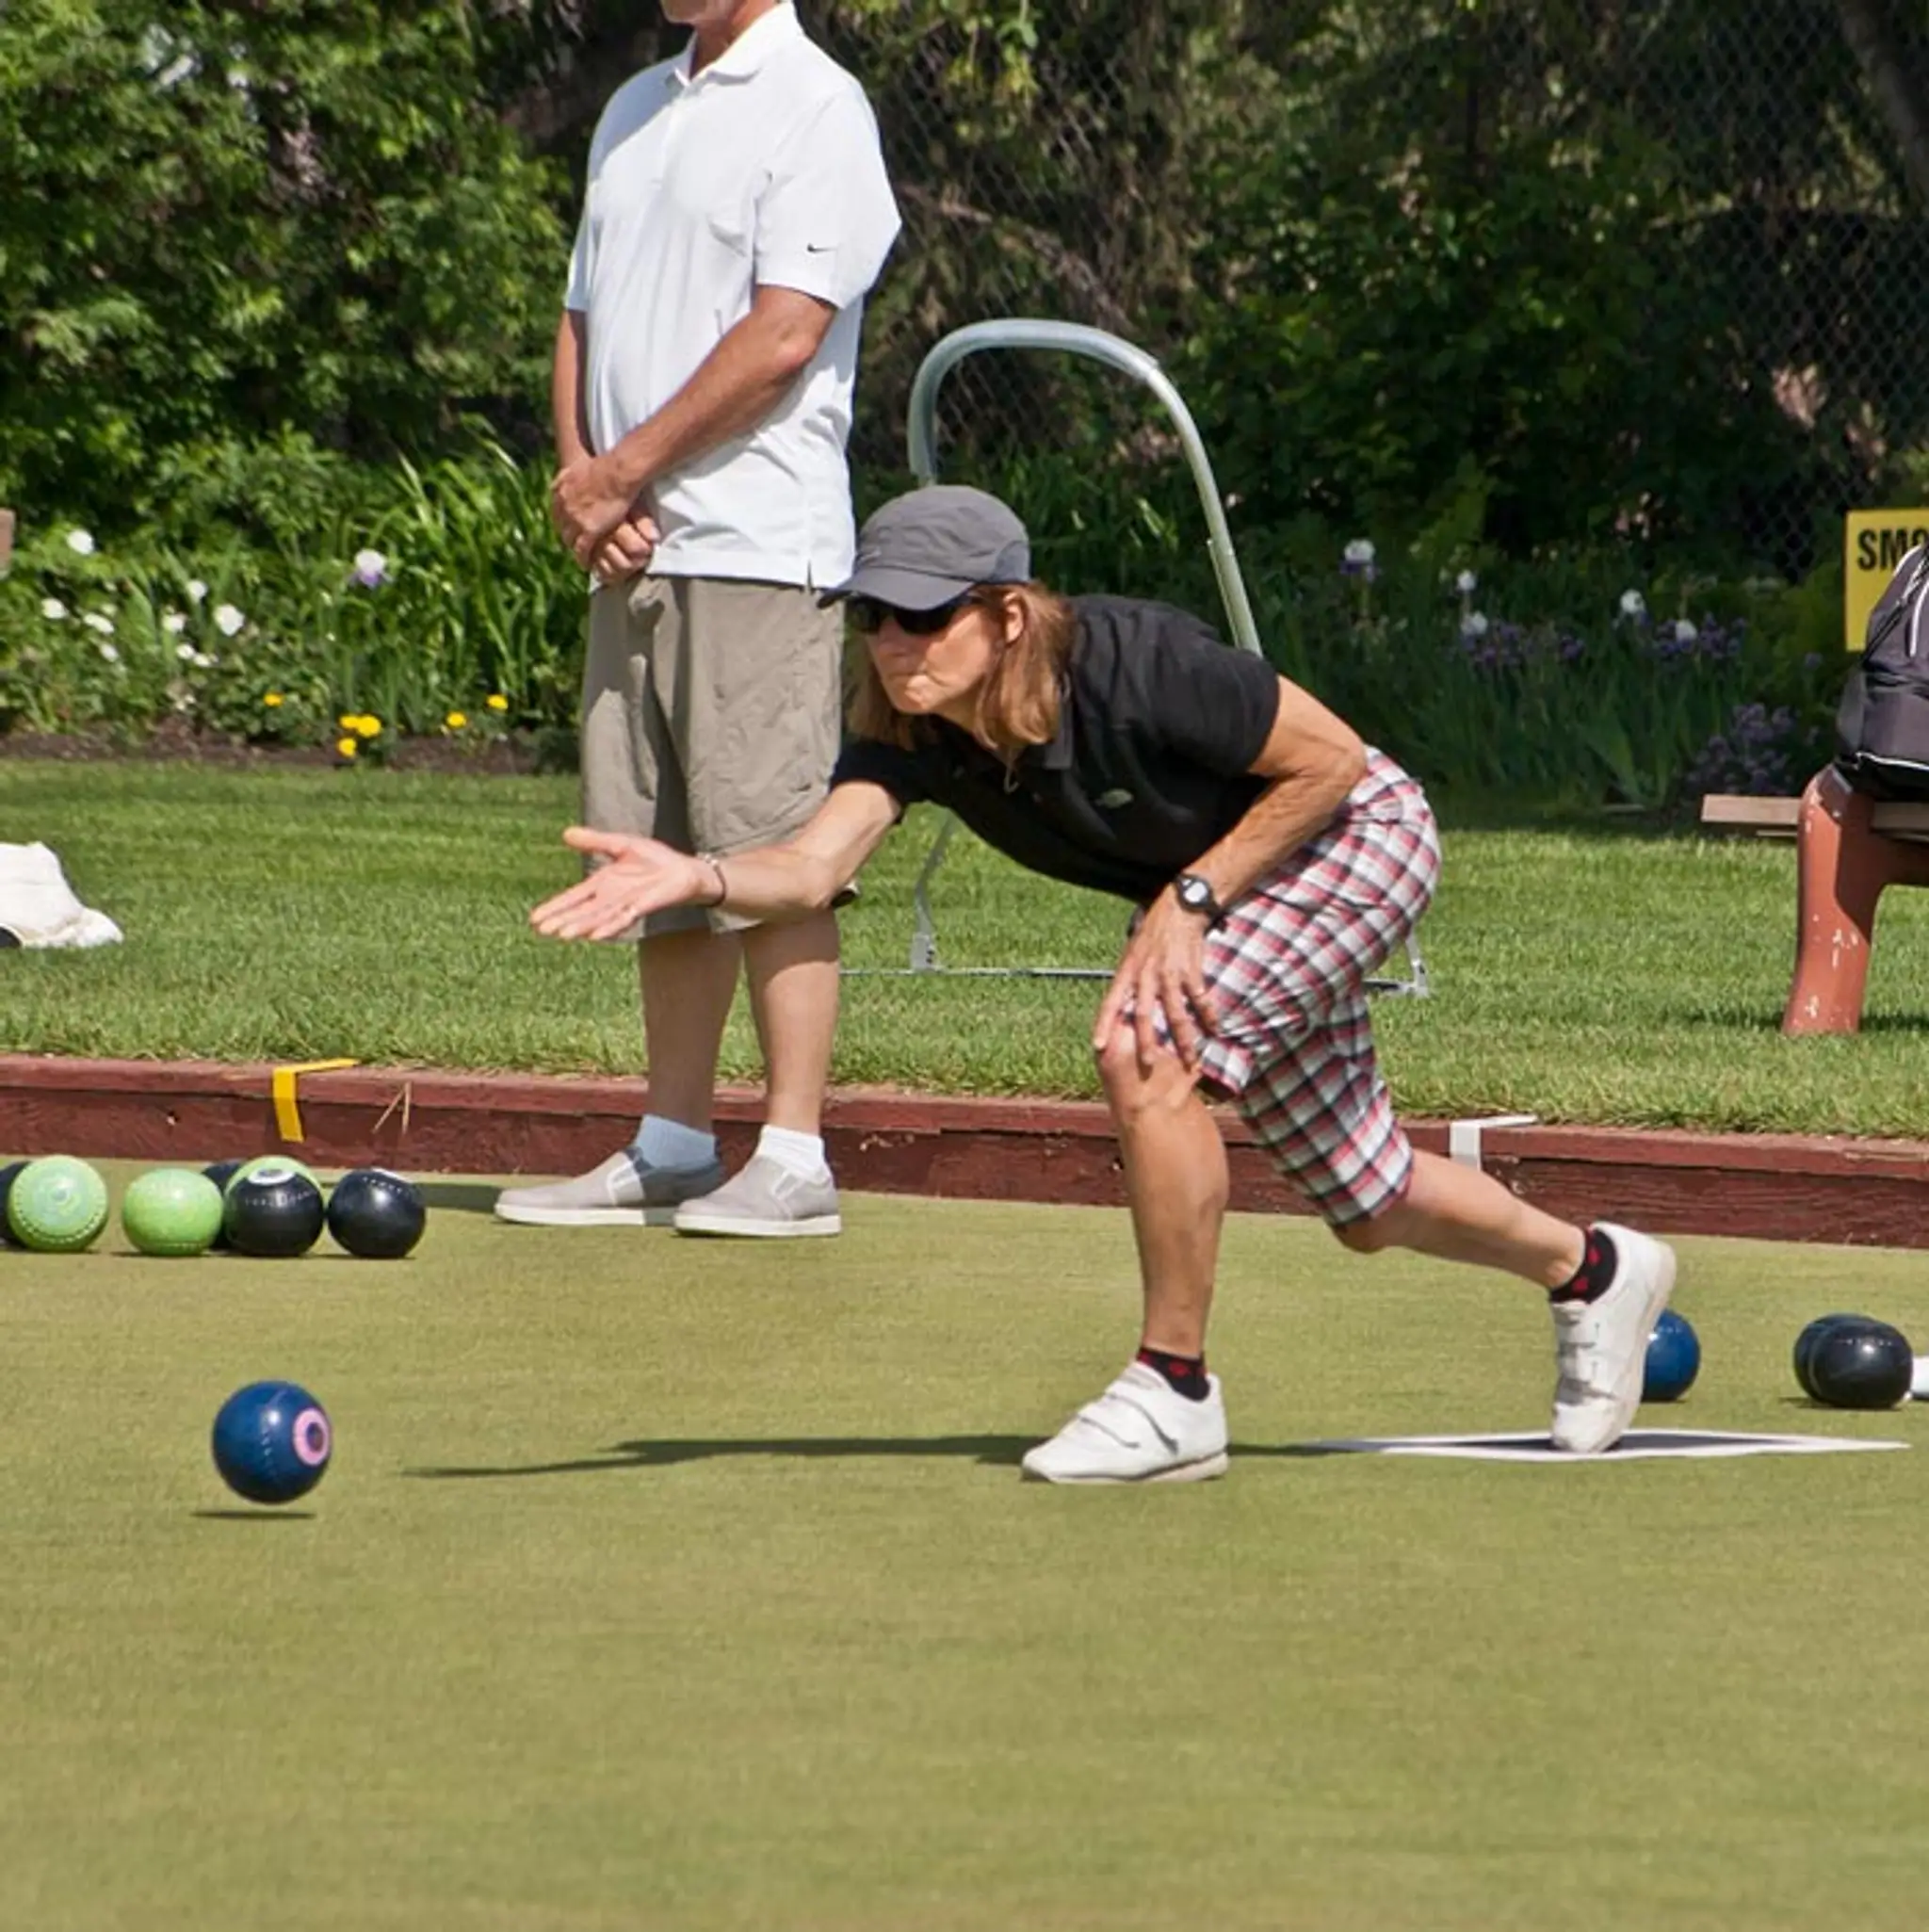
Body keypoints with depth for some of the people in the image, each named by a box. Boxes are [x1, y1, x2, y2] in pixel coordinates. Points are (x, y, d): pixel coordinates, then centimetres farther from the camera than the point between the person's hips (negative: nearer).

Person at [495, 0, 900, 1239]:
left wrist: (625, 470, -10)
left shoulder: (816, 107, -6)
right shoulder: (635, 113, 19)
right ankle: (671, 1150, 15)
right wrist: (581, 471, 2)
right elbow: (585, 318, 20)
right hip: (633, 553, 8)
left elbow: (783, 336, -14)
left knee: (771, 855, -9)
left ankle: (795, 1159, -8)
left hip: (755, 549, -8)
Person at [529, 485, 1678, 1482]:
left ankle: (1175, 1395, -16)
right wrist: (700, 880, -58)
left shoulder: (1133, 668, -37)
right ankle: (1591, 1271, 49)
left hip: (1359, 835, -7)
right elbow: (815, 867, -38)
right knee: (1369, 1210, 19)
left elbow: (1329, 763, -25)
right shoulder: (910, 733, -22)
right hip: (1214, 895, 7)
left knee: (1145, 1050, -30)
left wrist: (1187, 901, -28)